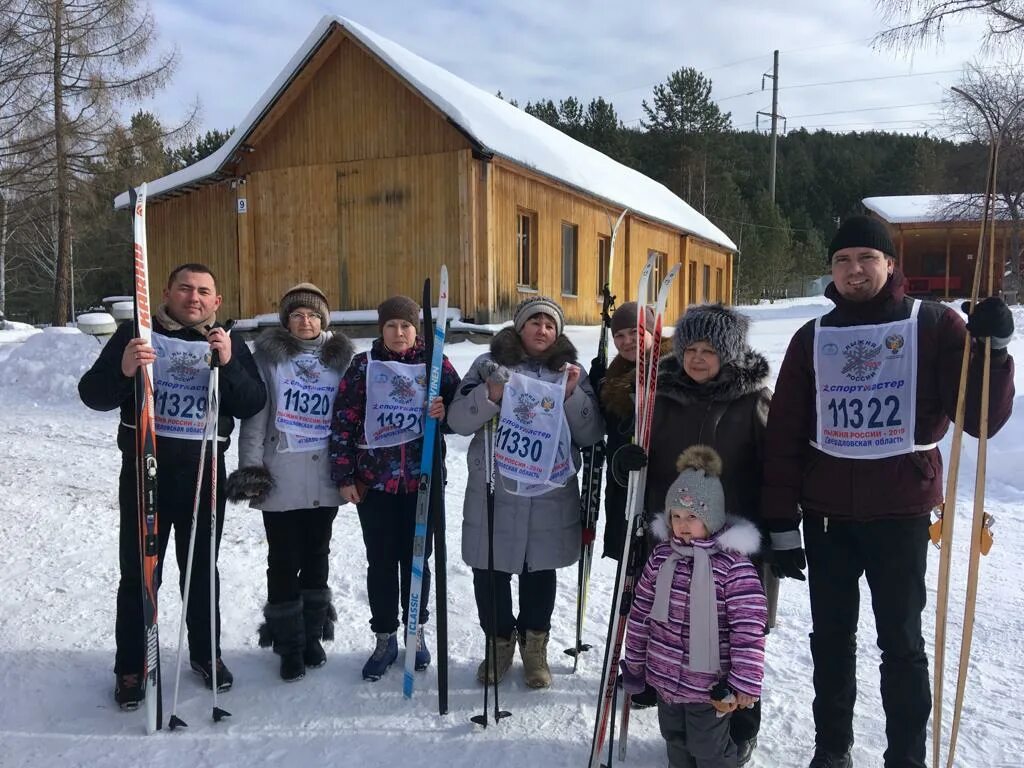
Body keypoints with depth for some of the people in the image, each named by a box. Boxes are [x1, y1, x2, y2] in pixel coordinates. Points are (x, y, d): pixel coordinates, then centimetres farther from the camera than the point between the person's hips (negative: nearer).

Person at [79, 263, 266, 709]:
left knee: (202, 569, 14)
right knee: (139, 572, 5)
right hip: (145, 470, -1)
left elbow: (253, 405, -5)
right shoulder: (137, 333, 0)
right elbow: (93, 394, -5)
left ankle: (206, 653, 31)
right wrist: (123, 370, -26)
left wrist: (228, 364, -20)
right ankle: (131, 667, 22)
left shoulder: (229, 344, 5)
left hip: (204, 473, 2)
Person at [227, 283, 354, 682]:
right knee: (285, 561, 3)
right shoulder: (270, 356, 0)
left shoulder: (340, 357, 8)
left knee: (316, 556, 14)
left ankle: (313, 634, 29)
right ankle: (289, 643, 16)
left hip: (325, 480, 3)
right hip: (280, 479, -3)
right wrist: (250, 465, -8)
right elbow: (254, 414, -2)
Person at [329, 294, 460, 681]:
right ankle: (384, 638, 23)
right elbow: (343, 421, -1)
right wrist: (344, 476, -4)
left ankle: (415, 631, 29)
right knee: (381, 561, 8)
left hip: (422, 479, 0)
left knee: (416, 558, 10)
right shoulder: (363, 365, 0)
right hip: (373, 480, 0)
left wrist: (445, 411, -17)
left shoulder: (435, 363, 2)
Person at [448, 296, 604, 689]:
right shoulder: (490, 363, 2)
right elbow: (458, 420, -4)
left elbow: (591, 434, 1)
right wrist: (490, 394, -21)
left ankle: (534, 645, 34)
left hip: (550, 493, 1)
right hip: (493, 490, -1)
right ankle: (499, 641, 32)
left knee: (541, 570, 12)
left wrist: (572, 394, -14)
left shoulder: (570, 371, 6)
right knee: (490, 571, 8)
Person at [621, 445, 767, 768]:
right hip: (665, 677, 6)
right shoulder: (662, 555, -3)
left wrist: (744, 684, -20)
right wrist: (634, 662, 11)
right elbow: (641, 611, 6)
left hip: (708, 684, -5)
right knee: (675, 742, 25)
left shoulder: (734, 564, -20)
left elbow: (749, 628, -19)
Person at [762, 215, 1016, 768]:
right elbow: (783, 436, 3)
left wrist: (994, 350, -21)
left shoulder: (935, 326, -2)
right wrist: (781, 523, -1)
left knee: (901, 642, 9)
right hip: (826, 516, 3)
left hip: (902, 514, -2)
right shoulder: (812, 339, 4)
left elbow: (981, 420, -5)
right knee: (831, 638, 14)